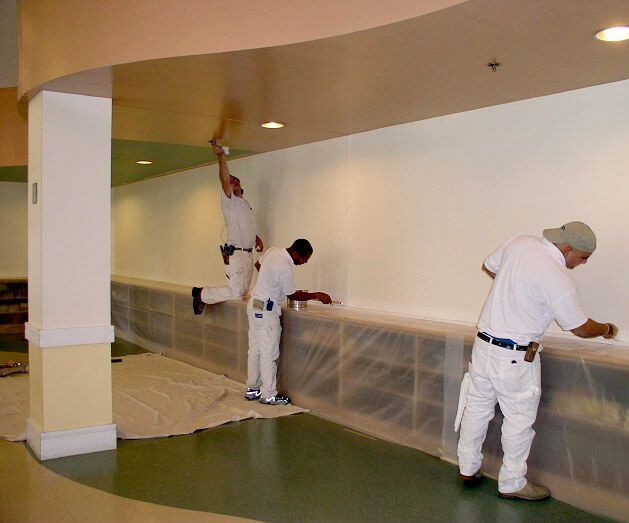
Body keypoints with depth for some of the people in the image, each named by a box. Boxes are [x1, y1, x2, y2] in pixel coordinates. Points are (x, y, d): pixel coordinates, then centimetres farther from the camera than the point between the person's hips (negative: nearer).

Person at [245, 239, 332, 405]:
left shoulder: (273, 251, 1)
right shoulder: (285, 269, -24)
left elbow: (258, 264, 20)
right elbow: (293, 295, -11)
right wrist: (316, 295, -1)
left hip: (254, 305, 10)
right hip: (266, 311, -10)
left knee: (255, 350, 14)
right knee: (269, 354, -2)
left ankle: (252, 389, 23)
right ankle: (268, 395, 4)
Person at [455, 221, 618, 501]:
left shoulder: (520, 243, -2)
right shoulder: (558, 278, -19)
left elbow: (488, 266, 17)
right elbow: (581, 328, -9)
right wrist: (606, 329, 12)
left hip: (483, 344, 7)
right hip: (514, 357, -7)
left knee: (476, 408, 17)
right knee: (519, 420, 9)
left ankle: (468, 469, 31)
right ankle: (512, 483, 22)